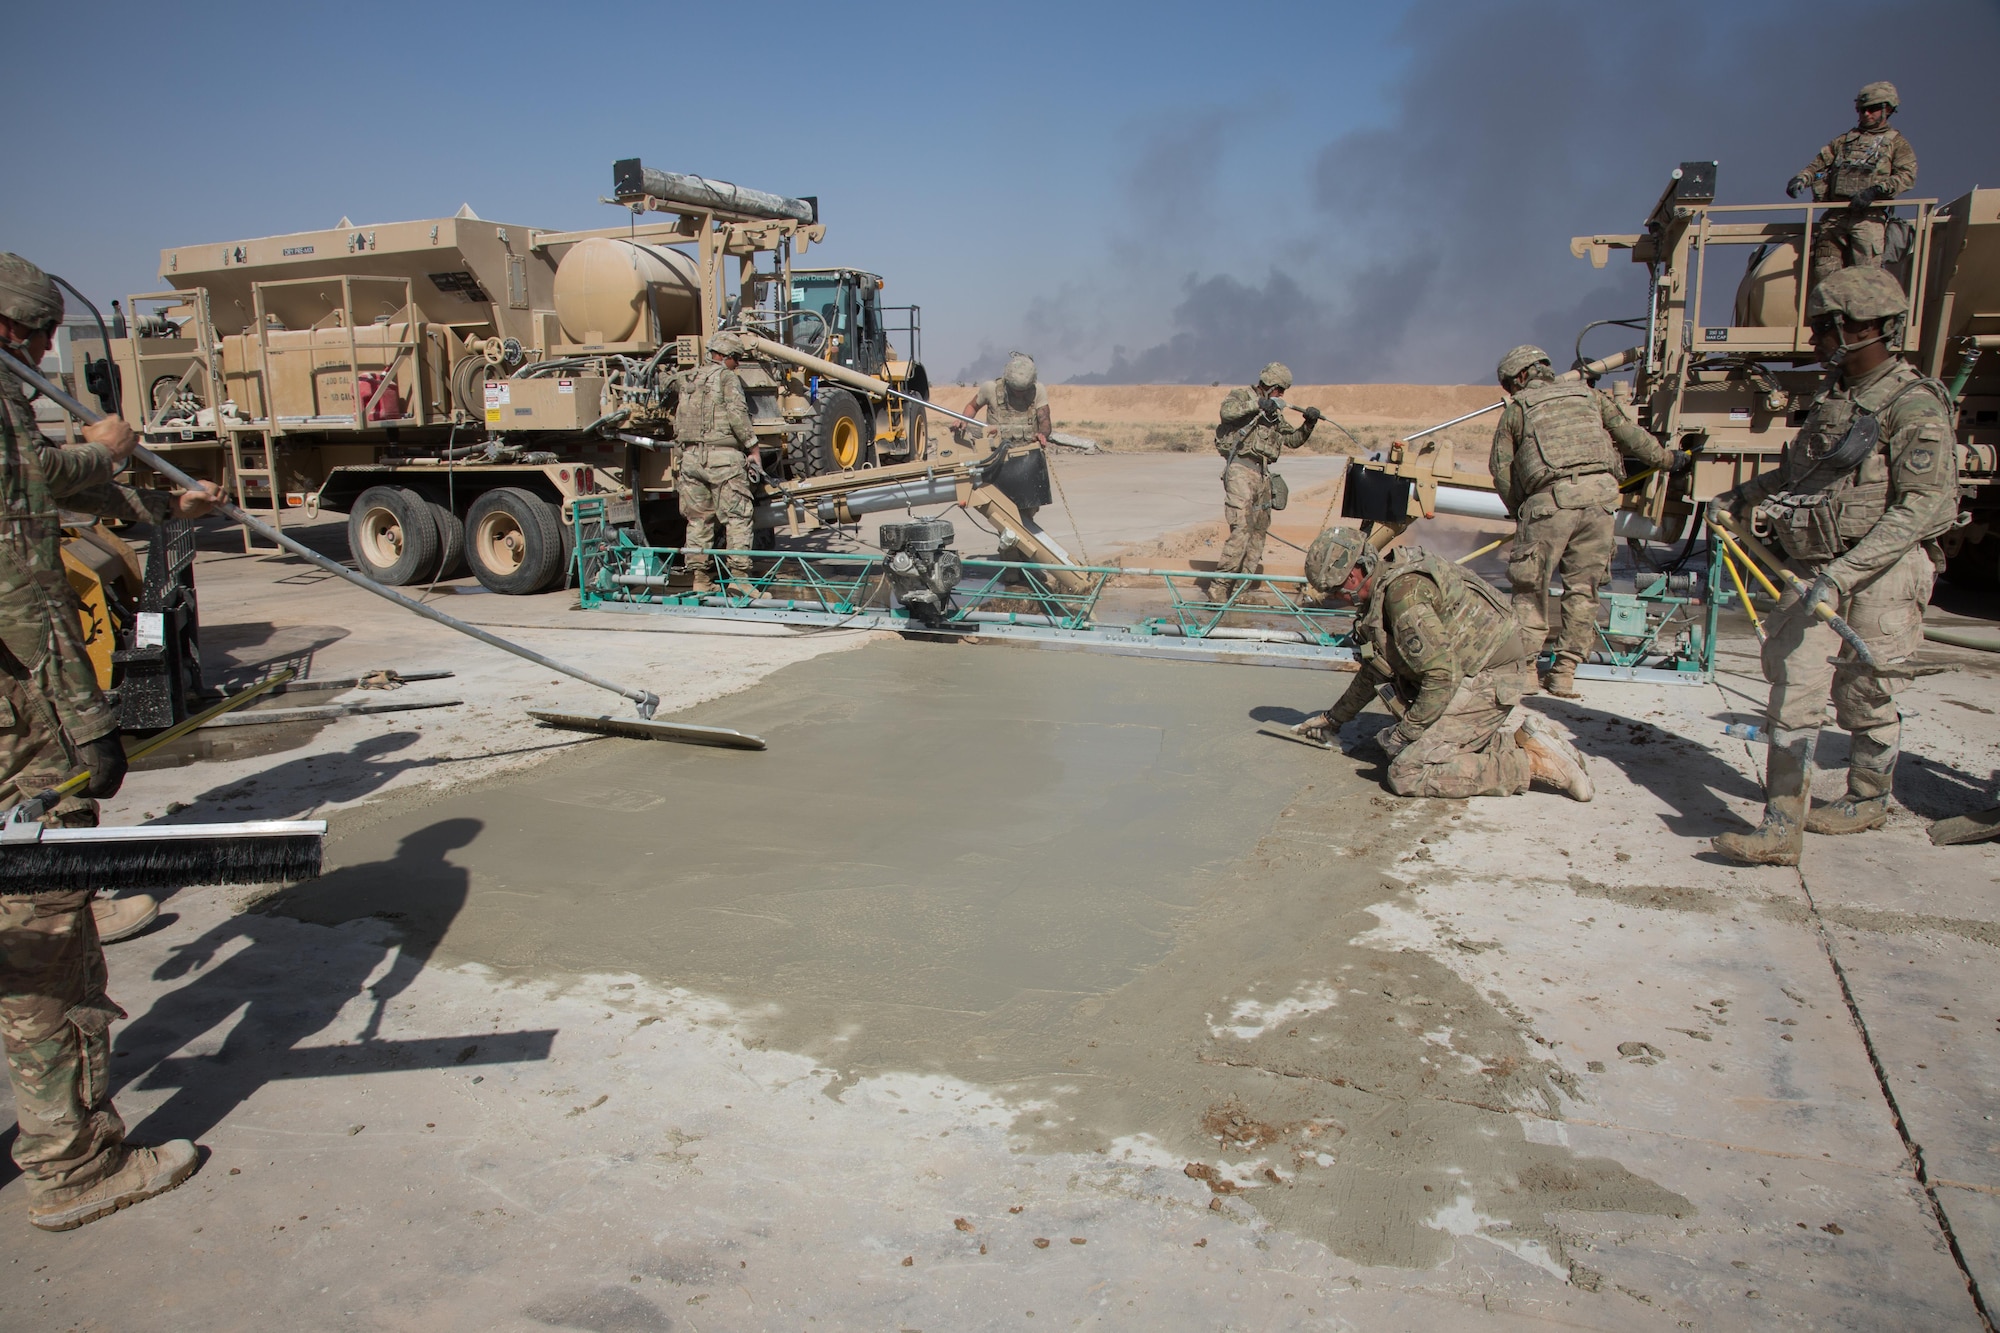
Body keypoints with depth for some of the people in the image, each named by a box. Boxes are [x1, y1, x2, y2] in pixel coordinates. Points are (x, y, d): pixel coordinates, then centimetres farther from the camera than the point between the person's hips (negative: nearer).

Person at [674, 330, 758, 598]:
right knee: (737, 517, -4)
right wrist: (753, 449, -8)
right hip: (723, 457, -7)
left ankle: (701, 579, 13)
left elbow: (678, 424, 17)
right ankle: (738, 576, -10)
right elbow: (738, 414, -13)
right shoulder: (727, 377, -1)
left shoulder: (692, 380, 19)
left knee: (698, 519, 10)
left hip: (691, 455, 7)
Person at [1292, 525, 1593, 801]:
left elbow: (1443, 675, -24)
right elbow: (1375, 669, 23)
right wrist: (1333, 718, 30)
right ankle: (1512, 732, 11)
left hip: (1489, 679, -10)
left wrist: (1406, 731, -12)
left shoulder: (1403, 592, -22)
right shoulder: (1382, 588, 10)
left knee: (1407, 773, -15)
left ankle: (1532, 761, -10)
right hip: (1472, 672, 10)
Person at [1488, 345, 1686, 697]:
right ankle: (1564, 673, 11)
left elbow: (1500, 469, 12)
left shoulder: (1516, 409, 16)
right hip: (1601, 490, 3)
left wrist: (1519, 511, 22)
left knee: (1531, 586, 6)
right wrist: (1667, 458, 39)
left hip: (1551, 497, -3)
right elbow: (1629, 434, 24)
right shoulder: (1588, 395, 25)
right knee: (1582, 587, 10)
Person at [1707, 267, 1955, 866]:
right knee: (1793, 683, 2)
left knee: (1862, 694, 7)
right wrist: (1741, 498, 24)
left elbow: (1923, 506, -21)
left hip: (1879, 575, -7)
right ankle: (1781, 827, 9)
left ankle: (1868, 801, 28)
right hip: (1818, 570, 7)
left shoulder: (1914, 408, -14)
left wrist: (1845, 572, -28)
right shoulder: (1834, 399, 12)